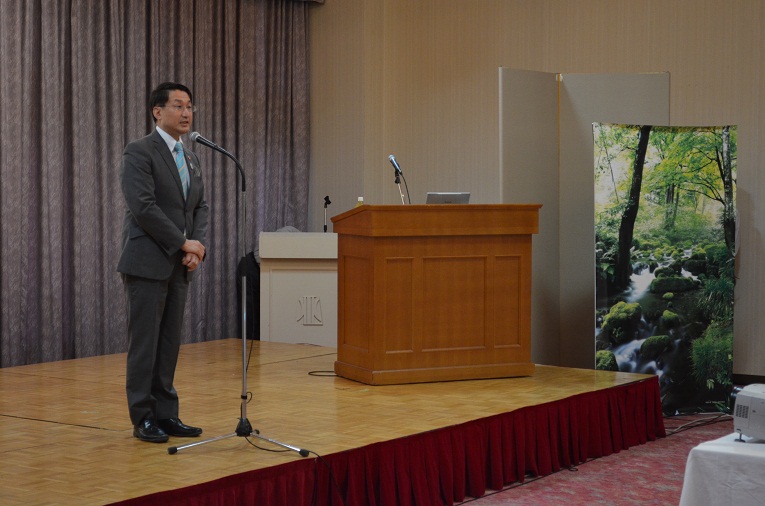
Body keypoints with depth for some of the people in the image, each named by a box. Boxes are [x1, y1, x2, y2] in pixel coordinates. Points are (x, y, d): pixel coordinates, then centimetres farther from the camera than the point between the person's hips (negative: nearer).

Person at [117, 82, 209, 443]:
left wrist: (197, 246, -3)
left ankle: (165, 413, 15)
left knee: (170, 344, 9)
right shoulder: (139, 153, -9)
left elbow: (199, 207, 15)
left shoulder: (191, 159, 16)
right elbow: (143, 207, -18)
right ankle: (143, 418, 6)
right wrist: (184, 244, -14)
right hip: (147, 263, -7)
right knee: (145, 343, -2)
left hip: (178, 266, 7)